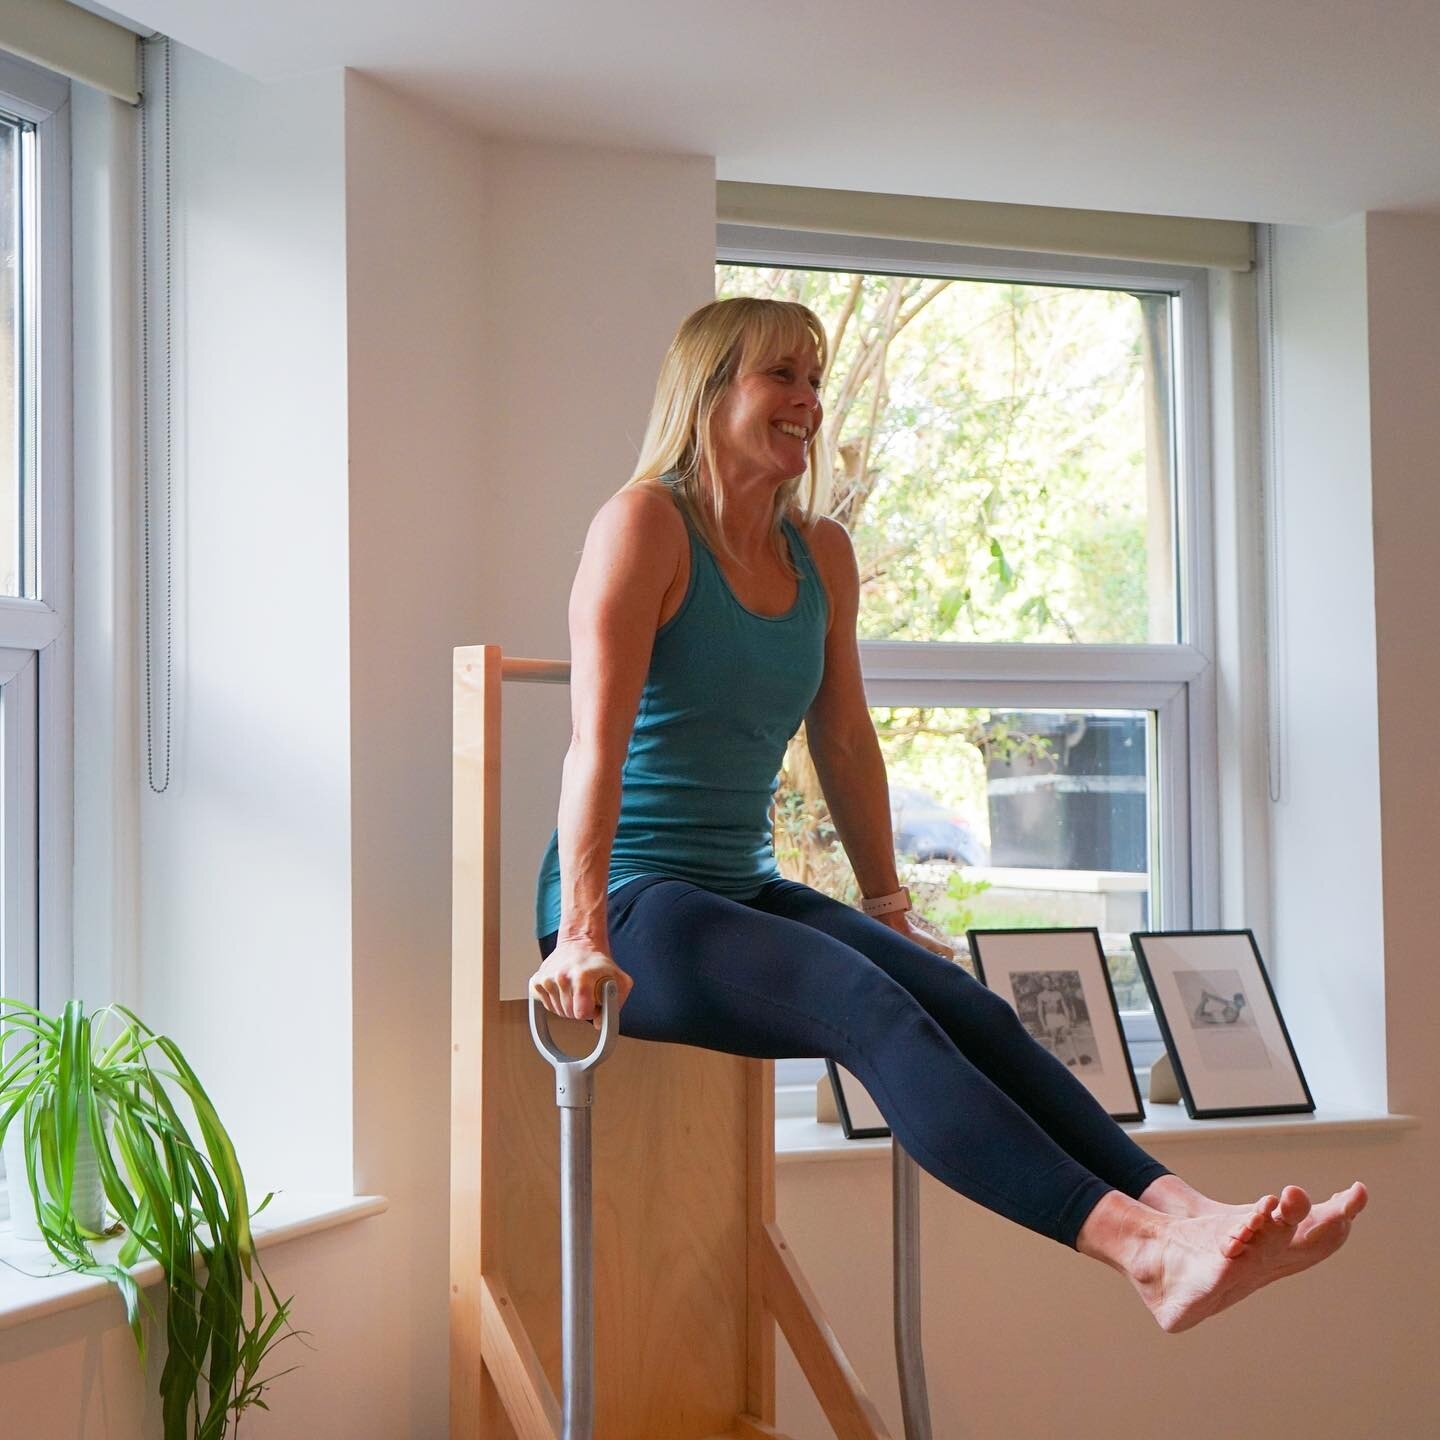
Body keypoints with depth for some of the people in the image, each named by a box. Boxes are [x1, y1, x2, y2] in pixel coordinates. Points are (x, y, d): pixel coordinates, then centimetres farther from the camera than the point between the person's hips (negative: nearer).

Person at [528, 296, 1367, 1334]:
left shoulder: (823, 555, 13)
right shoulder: (647, 522, -7)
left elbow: (846, 742, 20)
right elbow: (599, 738, -17)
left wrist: (890, 910, 21)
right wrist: (583, 934, -25)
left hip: (748, 890, 7)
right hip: (638, 899, -7)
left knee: (968, 1008, -20)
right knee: (873, 1009, -31)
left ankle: (1185, 1214, -34)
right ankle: (1143, 1250, -46)